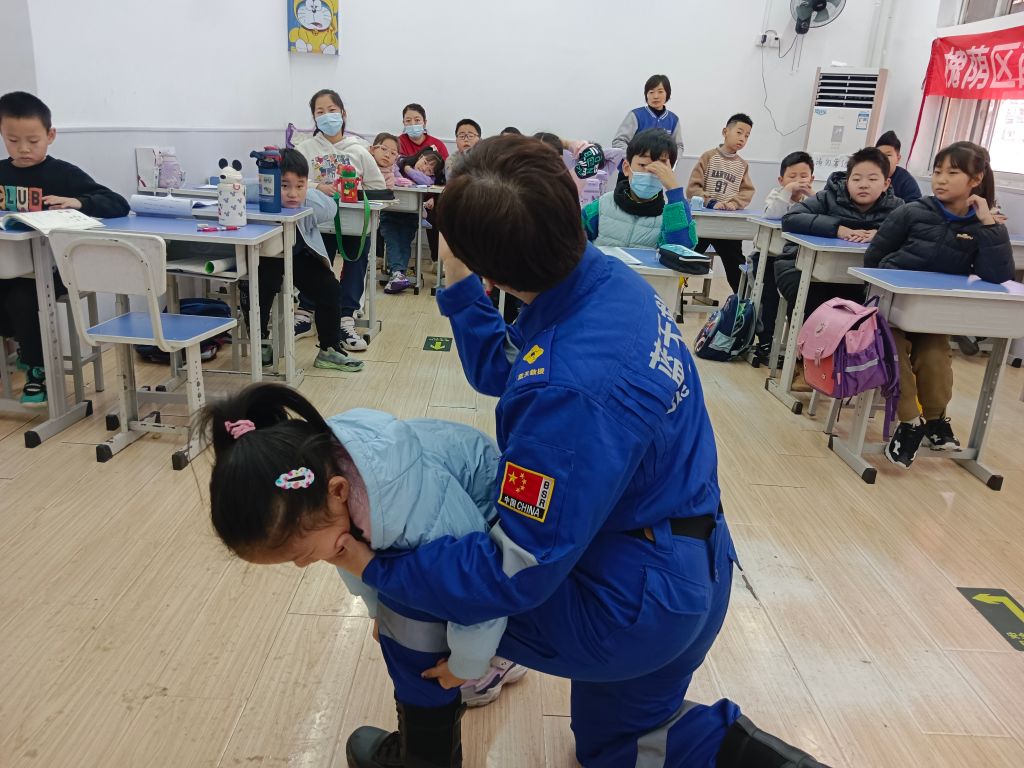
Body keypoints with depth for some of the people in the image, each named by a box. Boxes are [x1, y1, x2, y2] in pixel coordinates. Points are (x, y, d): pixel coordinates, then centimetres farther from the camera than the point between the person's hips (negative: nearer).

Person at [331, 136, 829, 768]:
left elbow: (516, 572, -27)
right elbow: (500, 369, 9)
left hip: (633, 607, -9)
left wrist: (377, 567, -17)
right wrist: (460, 287, 0)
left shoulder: (571, 389, -36)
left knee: (414, 571, 8)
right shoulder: (609, 279, -8)